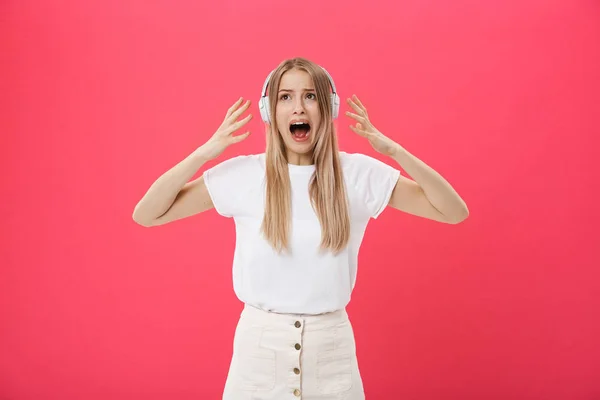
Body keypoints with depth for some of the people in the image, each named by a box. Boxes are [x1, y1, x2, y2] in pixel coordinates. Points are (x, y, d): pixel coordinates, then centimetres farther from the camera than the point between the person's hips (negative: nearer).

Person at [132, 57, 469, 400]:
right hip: (259, 342, 0)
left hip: (331, 345, 0)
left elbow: (455, 212, -7)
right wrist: (206, 151, -15)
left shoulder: (359, 174, -6)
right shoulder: (242, 175, -6)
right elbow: (146, 215, -6)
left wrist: (393, 149, -15)